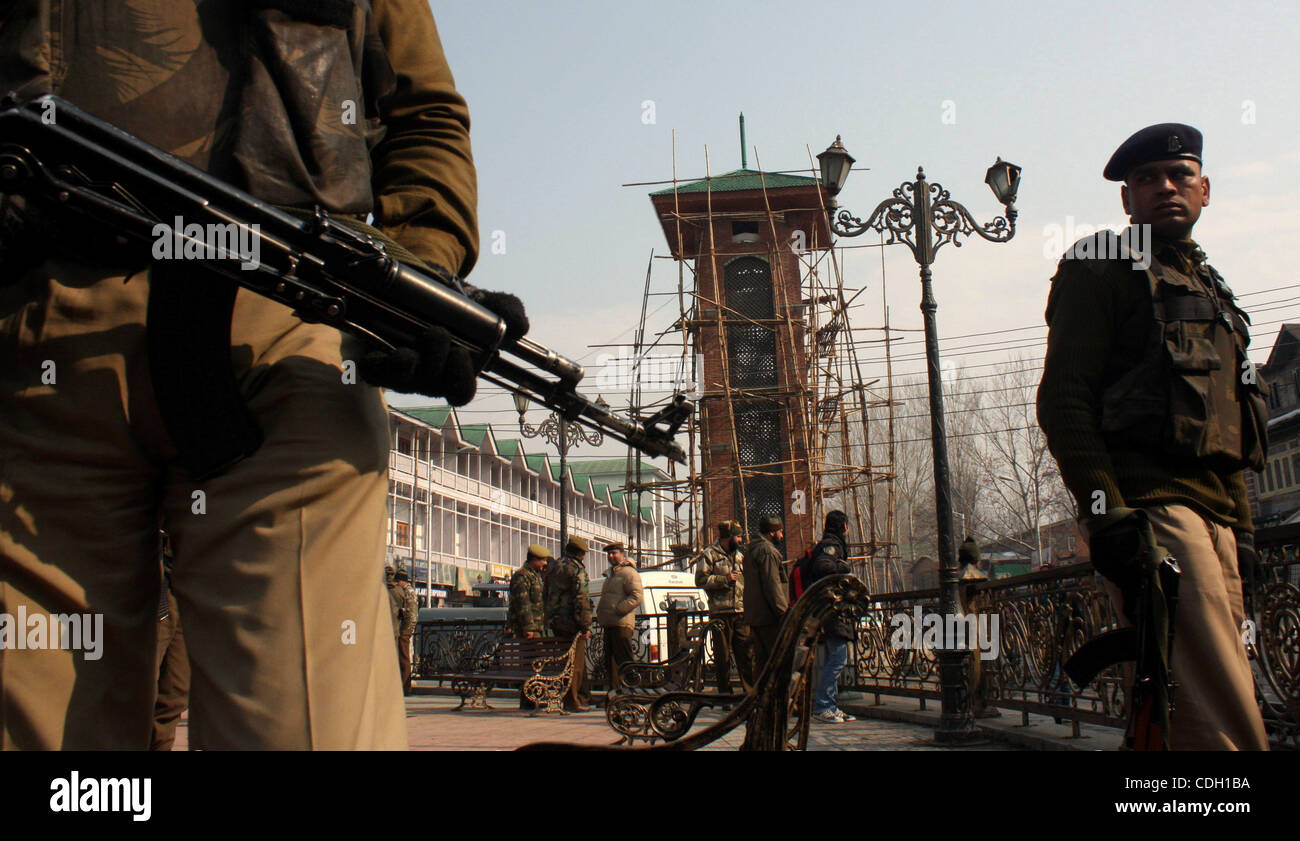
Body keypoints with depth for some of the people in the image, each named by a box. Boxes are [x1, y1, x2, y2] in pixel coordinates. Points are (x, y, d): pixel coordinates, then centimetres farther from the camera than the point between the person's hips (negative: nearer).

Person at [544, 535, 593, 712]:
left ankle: (580, 696, 21)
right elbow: (581, 600, -17)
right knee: (575, 663, -5)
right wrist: (586, 626, -16)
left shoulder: (554, 568, 16)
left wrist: (550, 619, 27)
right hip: (571, 623, -9)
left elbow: (544, 596, 22)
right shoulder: (577, 569, -10)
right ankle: (572, 702, -5)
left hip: (555, 623, 9)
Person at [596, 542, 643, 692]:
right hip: (609, 624, 10)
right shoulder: (611, 575, 25)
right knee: (610, 661, 11)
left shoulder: (629, 573, -5)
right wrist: (600, 612, 16)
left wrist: (617, 610, -19)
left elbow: (637, 597, -16)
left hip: (622, 624, -10)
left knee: (623, 661, -11)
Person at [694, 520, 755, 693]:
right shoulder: (709, 555, 3)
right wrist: (725, 579, -12)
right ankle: (725, 692, 7)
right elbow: (700, 580, -8)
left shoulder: (740, 556, 23)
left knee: (747, 653, 0)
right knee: (722, 656, -1)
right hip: (720, 613, -5)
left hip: (741, 613, 5)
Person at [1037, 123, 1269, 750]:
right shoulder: (1099, 269, 4)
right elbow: (1062, 398, -8)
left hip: (1213, 514, 8)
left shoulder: (1212, 290, 28)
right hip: (1150, 509, -8)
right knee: (1230, 727, -18)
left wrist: (1242, 526, 21)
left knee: (1190, 717, 6)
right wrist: (1105, 510, -18)